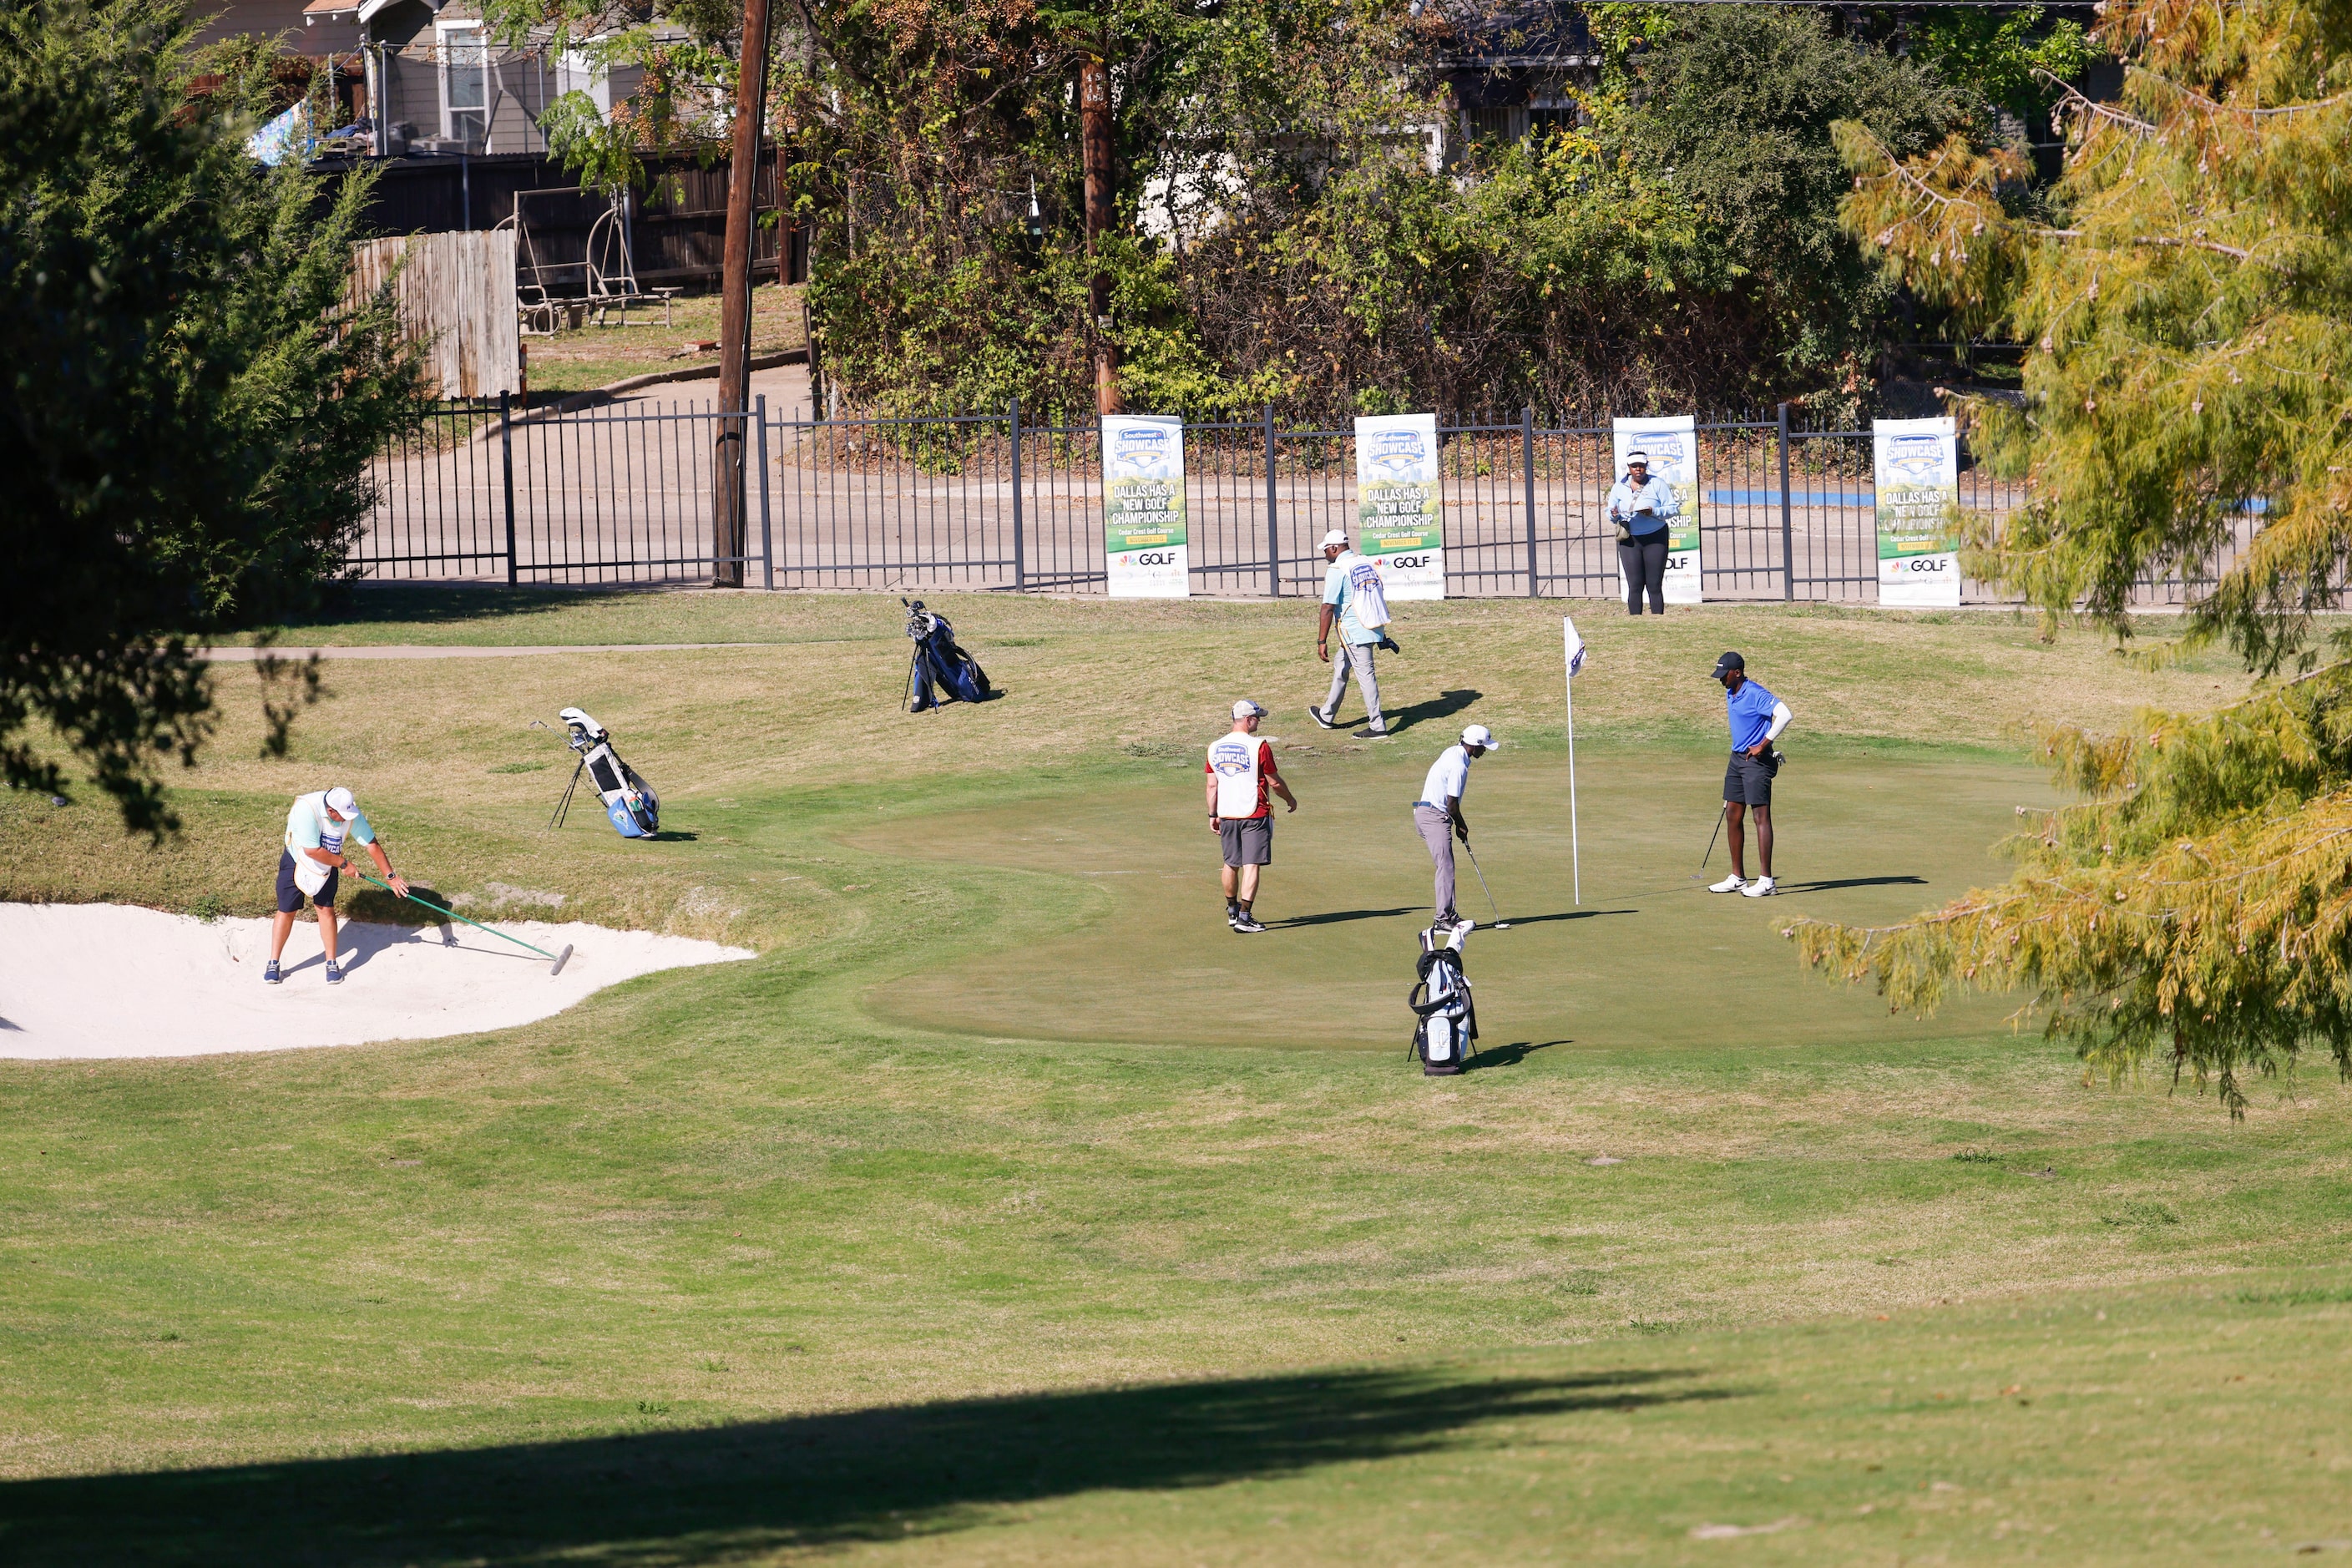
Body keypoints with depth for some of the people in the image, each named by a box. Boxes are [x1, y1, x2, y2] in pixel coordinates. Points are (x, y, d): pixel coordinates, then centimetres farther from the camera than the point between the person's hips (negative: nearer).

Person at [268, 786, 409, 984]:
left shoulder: (351, 813, -24)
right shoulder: (307, 809, -37)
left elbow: (372, 845, -18)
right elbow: (312, 851, -35)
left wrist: (391, 876, -19)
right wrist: (343, 863, -24)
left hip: (328, 865, 3)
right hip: (297, 861, -3)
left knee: (325, 908, -3)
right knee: (286, 911, 1)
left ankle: (332, 965, 9)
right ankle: (273, 965, 14)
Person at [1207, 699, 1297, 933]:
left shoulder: (1215, 747, 3)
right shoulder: (1259, 747, -12)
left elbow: (1212, 785, 7)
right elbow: (1274, 782, -6)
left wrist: (1213, 815, 15)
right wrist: (1290, 799, 12)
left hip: (1226, 815, 5)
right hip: (1254, 815, -5)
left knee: (1231, 865, 19)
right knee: (1251, 865, -5)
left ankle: (1232, 911, 32)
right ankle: (1244, 917, -12)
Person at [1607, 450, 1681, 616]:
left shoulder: (1657, 484, -1)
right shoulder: (1619, 487, 7)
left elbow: (1674, 508, -3)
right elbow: (1610, 513, 13)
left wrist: (1654, 512, -21)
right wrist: (1614, 515, -12)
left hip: (1655, 538, -2)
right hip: (1629, 540, 2)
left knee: (1654, 586, -3)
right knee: (1634, 586, -5)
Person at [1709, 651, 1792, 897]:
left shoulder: (1756, 695, -17)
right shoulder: (1730, 694, 12)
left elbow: (1784, 715, -27)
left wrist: (1762, 745, -22)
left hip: (1756, 760, -10)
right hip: (1737, 757, 10)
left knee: (1760, 816, -10)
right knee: (1732, 816, 10)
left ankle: (1766, 881, -10)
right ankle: (1737, 878, 17)